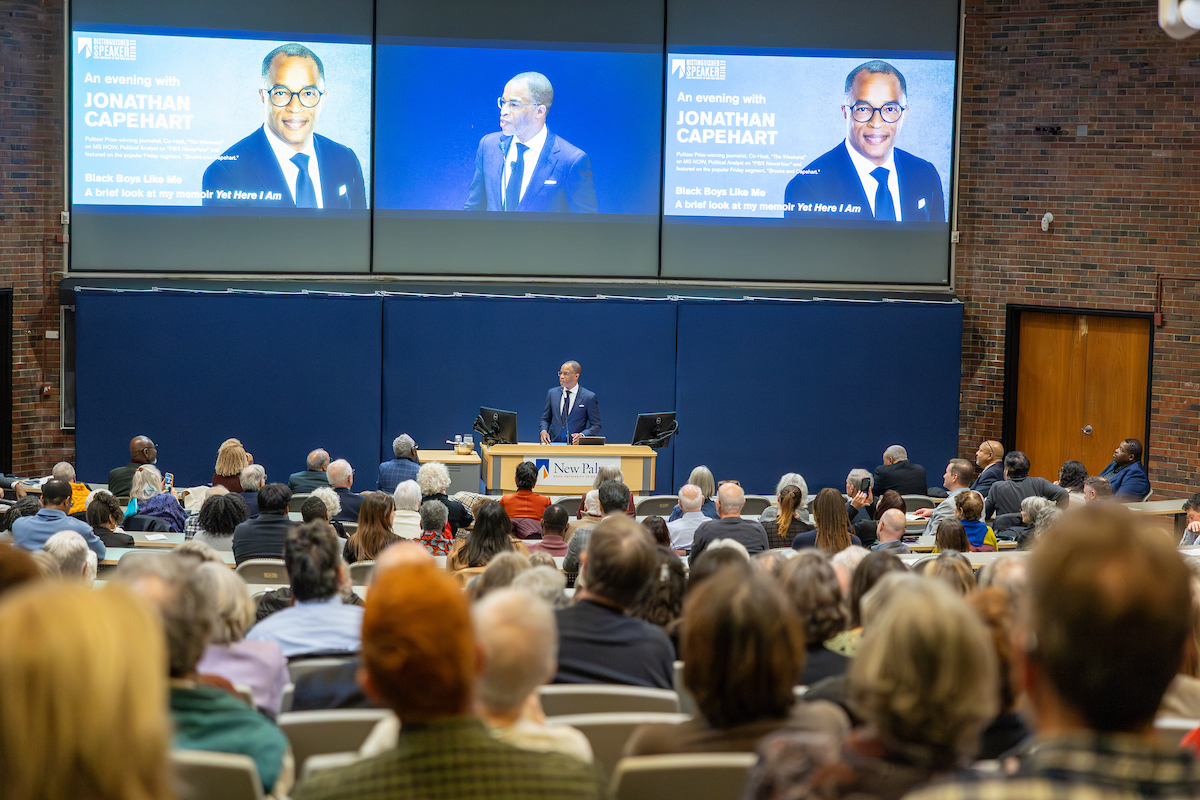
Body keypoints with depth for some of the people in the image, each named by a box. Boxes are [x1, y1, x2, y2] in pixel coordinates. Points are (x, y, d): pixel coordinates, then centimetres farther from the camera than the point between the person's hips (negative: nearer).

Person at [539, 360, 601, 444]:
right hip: (553, 444, 3)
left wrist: (582, 435, -14)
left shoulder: (589, 397, -1)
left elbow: (596, 425, 3)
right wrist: (543, 430, -3)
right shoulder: (552, 393, 11)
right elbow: (545, 419, 18)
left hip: (575, 445, -3)